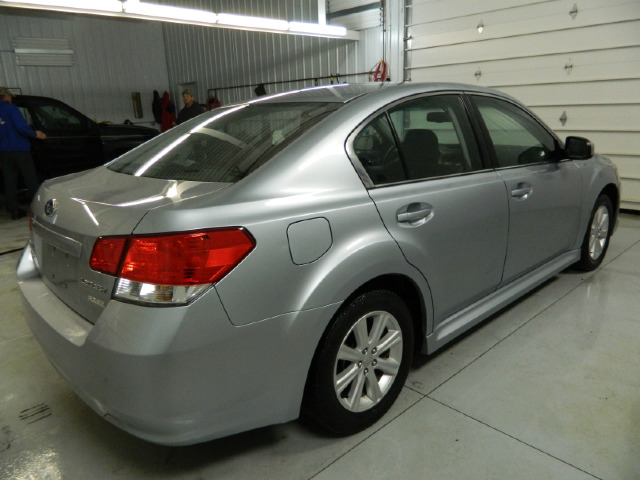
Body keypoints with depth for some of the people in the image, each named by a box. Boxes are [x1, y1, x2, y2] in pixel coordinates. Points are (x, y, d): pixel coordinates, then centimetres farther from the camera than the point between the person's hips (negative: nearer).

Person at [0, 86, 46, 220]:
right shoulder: (11, 108, -7)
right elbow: (21, 127, -19)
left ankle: (14, 210, 9)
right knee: (31, 180, 3)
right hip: (19, 149, -5)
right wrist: (35, 134, -5)